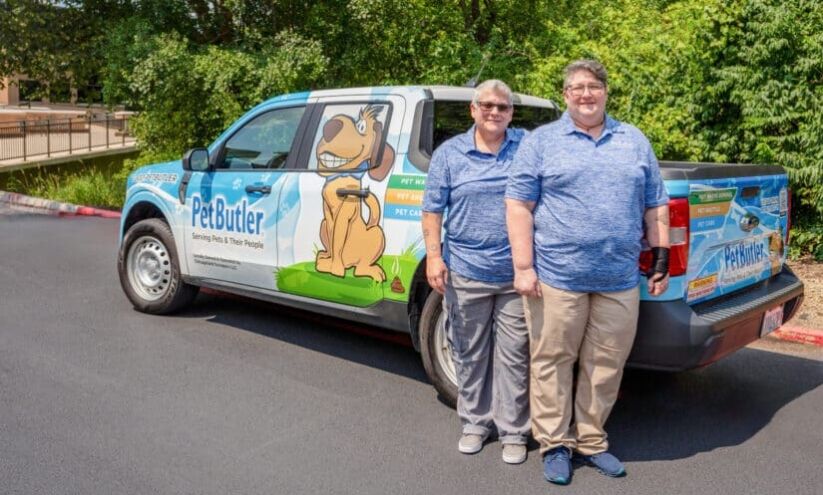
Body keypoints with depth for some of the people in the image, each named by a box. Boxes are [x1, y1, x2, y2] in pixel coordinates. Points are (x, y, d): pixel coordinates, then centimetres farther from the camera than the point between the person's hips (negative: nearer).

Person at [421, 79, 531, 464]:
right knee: (469, 354, 11)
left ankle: (513, 432, 19)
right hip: (465, 274, 1)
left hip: (516, 275, 0)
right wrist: (433, 256, -4)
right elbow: (432, 208, 5)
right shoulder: (450, 153, 5)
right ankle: (474, 423, 28)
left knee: (513, 356, 5)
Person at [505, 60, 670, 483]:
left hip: (620, 279, 3)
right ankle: (554, 443, 20)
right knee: (553, 362, 4)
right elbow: (518, 205, -2)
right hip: (556, 275, -3)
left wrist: (661, 259, 11)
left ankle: (591, 441, 27)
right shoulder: (541, 141, 3)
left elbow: (655, 206, 17)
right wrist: (523, 267, -8)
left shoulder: (635, 141, 14)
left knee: (606, 367, 10)